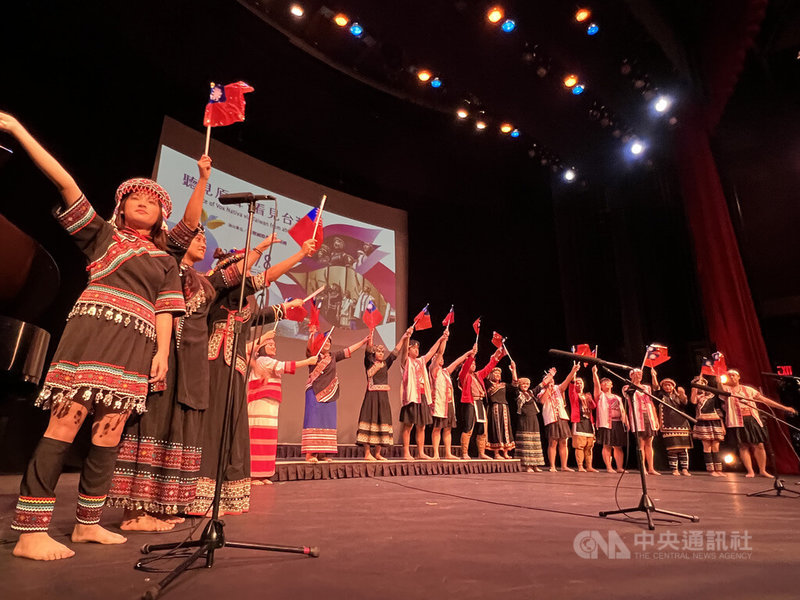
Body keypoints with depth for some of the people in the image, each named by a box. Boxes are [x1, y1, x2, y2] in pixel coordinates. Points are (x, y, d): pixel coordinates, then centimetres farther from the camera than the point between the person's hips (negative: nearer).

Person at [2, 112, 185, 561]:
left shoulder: (166, 262, 20)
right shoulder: (102, 234, 16)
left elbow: (164, 311, 12)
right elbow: (65, 182, 8)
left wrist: (162, 353, 0)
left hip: (138, 345, 3)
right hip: (95, 330, -3)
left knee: (110, 432, 2)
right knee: (67, 421, -10)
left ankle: (88, 523, 13)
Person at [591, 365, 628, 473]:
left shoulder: (617, 398, 24)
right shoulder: (600, 395, 11)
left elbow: (623, 411, 19)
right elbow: (596, 384, -6)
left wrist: (626, 422, 8)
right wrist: (594, 372, -16)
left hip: (618, 422, 4)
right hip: (606, 422, -4)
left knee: (618, 446, 4)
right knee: (607, 445, -7)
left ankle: (620, 467, 8)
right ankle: (609, 467, -5)